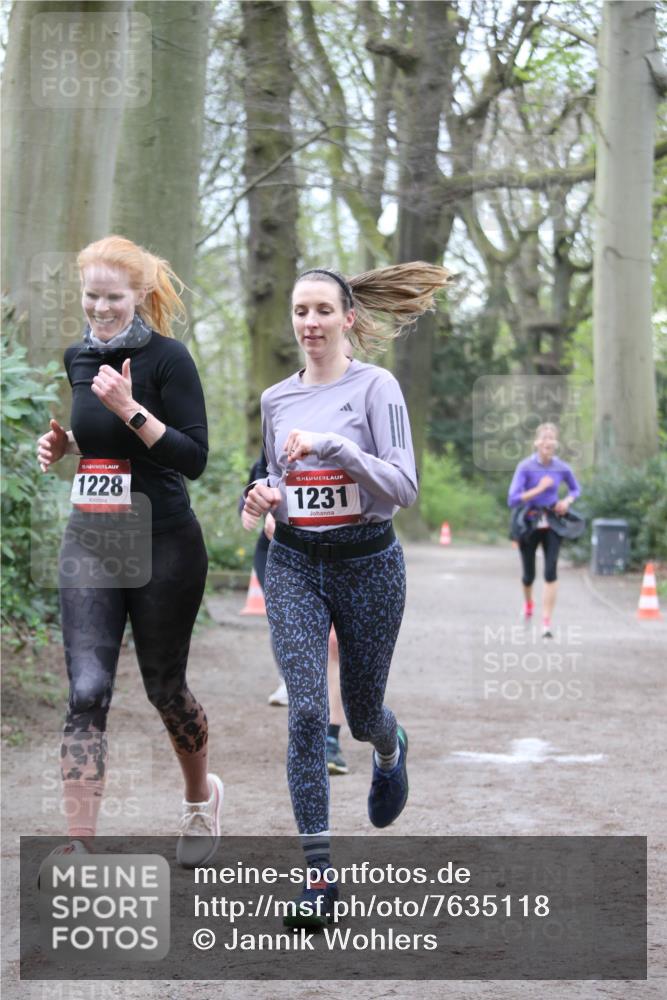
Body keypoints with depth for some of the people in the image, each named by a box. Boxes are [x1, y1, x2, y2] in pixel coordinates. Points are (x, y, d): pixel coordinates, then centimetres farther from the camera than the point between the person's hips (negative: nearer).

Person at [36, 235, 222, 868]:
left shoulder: (167, 358, -11)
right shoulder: (78, 358, 7)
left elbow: (194, 458, -15)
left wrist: (131, 410, -25)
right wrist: (64, 444, 4)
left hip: (162, 546, -4)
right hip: (89, 544, 4)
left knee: (163, 685, 11)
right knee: (86, 693, -8)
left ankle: (201, 796, 41)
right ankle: (78, 849, -11)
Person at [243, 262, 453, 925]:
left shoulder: (376, 387, -7)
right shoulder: (276, 399, 8)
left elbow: (404, 486, -14)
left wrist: (332, 447, -25)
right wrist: (262, 496, 0)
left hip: (366, 563, -3)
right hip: (294, 564, 3)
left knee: (362, 710, 12)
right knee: (306, 710, -12)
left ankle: (390, 751, 52)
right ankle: (317, 875, -9)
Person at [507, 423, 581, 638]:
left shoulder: (562, 468, -2)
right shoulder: (525, 467, -12)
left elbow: (575, 489, 18)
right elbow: (512, 499, -18)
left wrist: (567, 501, -3)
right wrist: (539, 489, -22)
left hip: (552, 524, 1)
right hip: (529, 523, -1)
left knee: (551, 572, -13)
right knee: (528, 574, 11)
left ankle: (546, 623, -10)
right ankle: (528, 602, 46)